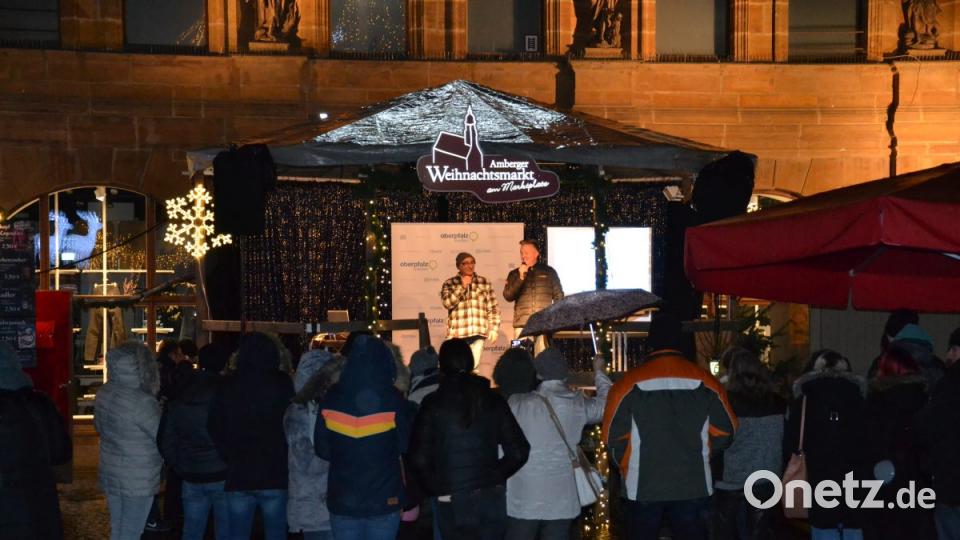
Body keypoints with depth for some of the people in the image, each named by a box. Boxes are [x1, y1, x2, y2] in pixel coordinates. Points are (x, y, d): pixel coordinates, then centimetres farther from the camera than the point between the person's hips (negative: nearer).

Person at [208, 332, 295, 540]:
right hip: (275, 475, -2)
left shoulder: (227, 386, 3)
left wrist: (231, 457, 13)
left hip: (238, 475, 2)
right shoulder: (283, 384, -5)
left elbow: (215, 429, 6)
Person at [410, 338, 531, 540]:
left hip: (452, 502, -2)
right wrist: (495, 476, 12)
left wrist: (436, 488, 2)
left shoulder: (433, 404, -5)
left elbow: (419, 457, -11)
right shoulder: (493, 400, 2)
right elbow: (519, 451, -1)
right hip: (492, 498, 2)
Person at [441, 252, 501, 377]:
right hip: (457, 333, -1)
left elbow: (493, 308, 10)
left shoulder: (484, 282, 11)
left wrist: (494, 329, 1)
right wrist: (462, 286, -9)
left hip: (478, 332, 1)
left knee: (474, 367, -3)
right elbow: (448, 303, -9)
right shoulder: (449, 284, 7)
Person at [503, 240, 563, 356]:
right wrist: (520, 277, -7)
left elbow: (559, 296, 13)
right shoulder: (514, 274, 14)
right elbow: (508, 296, 1)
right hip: (522, 324, 1)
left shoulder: (549, 272, 12)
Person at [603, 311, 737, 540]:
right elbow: (724, 432, 3)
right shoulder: (705, 382, -3)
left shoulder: (629, 383, -9)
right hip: (692, 486, 1)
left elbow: (614, 436, -6)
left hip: (643, 487, -1)